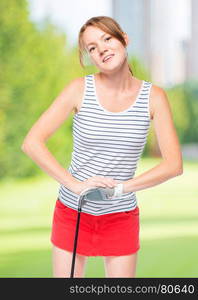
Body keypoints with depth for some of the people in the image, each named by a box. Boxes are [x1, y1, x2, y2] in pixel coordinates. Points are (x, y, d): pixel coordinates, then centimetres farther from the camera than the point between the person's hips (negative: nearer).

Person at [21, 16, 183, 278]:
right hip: (72, 214, 0)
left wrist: (122, 187, -23)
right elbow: (32, 143, -13)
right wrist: (75, 185, -23)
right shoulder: (80, 89, -8)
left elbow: (174, 164, -11)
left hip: (122, 218, 0)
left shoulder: (153, 97, -6)